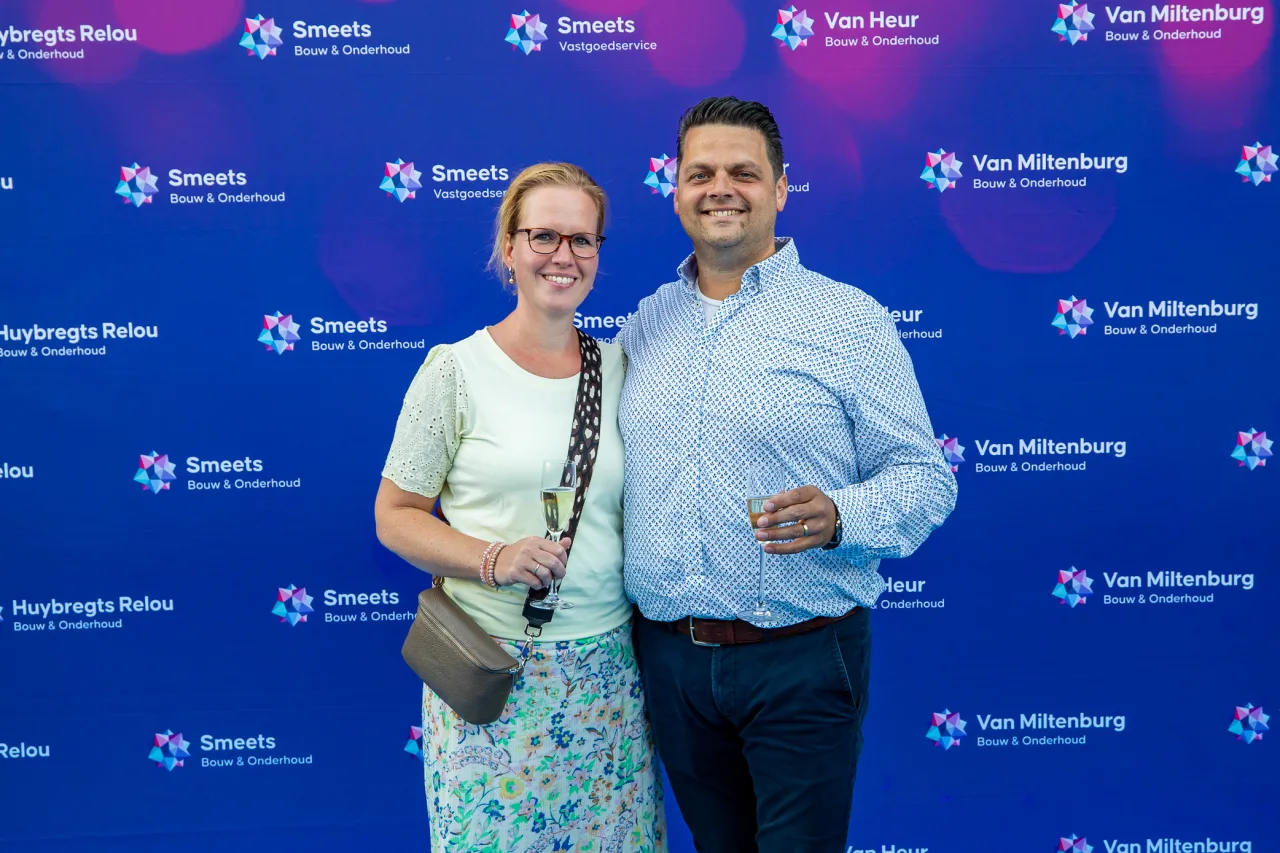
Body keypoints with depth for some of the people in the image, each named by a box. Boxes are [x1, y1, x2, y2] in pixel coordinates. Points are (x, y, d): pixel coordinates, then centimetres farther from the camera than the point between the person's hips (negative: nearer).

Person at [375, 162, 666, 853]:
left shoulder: (620, 369, 5)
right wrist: (493, 559, -18)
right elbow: (395, 515, -4)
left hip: (607, 669, 4)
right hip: (491, 675, -3)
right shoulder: (457, 370, -6)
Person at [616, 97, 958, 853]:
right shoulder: (646, 323, 9)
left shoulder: (850, 320, -6)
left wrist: (839, 517, -26)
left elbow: (925, 479, -6)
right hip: (669, 655, 5)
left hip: (801, 658, -4)